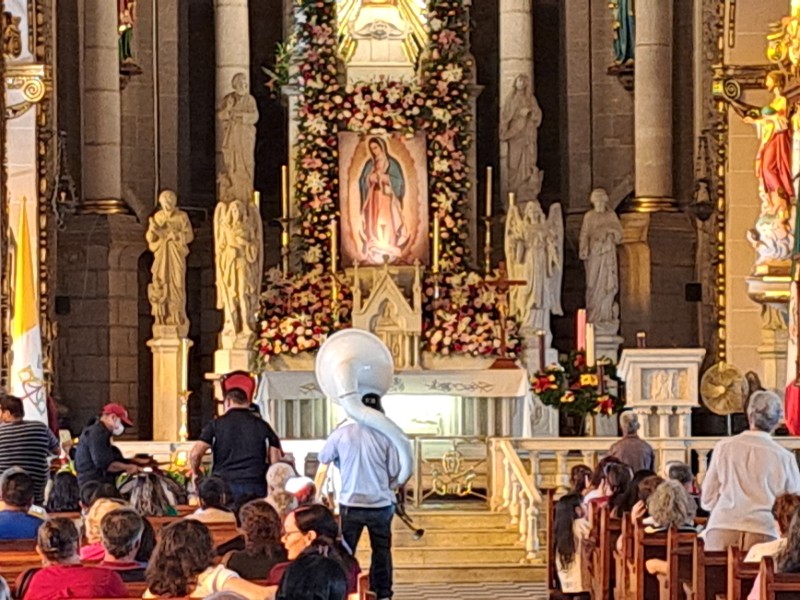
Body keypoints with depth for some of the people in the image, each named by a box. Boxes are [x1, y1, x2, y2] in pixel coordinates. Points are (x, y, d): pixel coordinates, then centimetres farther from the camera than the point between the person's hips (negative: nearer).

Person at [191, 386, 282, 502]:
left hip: (225, 484, -1)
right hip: (255, 487, 1)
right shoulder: (262, 426, 8)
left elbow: (195, 454, -3)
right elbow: (275, 460, 2)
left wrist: (195, 473, 14)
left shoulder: (216, 424, 5)